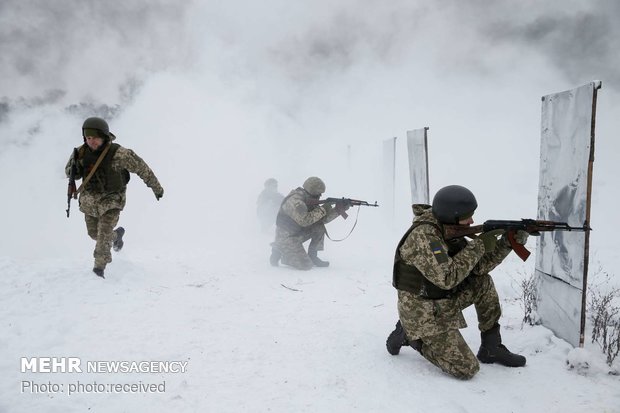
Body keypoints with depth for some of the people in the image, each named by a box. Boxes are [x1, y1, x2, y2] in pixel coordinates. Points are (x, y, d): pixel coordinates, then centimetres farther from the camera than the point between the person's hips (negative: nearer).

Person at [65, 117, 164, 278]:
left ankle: (99, 267, 1)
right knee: (94, 233, 20)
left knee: (104, 234, -14)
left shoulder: (119, 154, -25)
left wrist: (156, 187, -3)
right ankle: (116, 235, 50)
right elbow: (69, 173, 3)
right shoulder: (82, 152, -12)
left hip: (111, 200, -5)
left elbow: (141, 168, -13)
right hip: (90, 200, 5)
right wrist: (76, 168, -23)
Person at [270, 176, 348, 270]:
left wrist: (337, 210, -11)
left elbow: (323, 219, 2)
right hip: (286, 237, -9)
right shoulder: (295, 201, -25)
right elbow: (304, 221, -33)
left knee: (320, 227, -5)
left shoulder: (310, 200, 3)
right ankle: (279, 252, 3)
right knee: (306, 265, -15)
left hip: (298, 233, 9)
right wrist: (322, 210, -25)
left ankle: (312, 256, 5)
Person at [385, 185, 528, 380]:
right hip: (423, 313, -9)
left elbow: (478, 267, 4)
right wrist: (478, 246, -24)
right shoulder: (423, 235, -27)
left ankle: (491, 348, 16)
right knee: (467, 369, -7)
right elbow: (447, 278, -31)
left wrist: (508, 242, -7)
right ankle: (409, 335, 6)